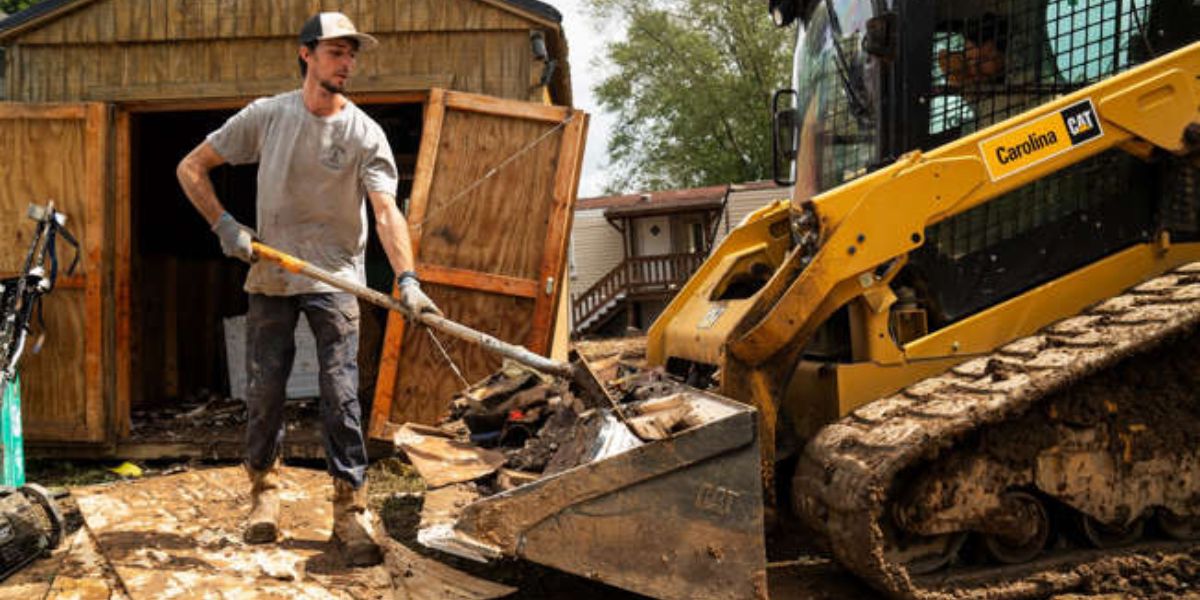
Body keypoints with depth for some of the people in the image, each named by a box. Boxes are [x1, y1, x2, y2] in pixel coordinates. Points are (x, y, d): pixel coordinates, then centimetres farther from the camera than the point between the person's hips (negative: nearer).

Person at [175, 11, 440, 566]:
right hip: (270, 276, 2)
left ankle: (350, 509, -1)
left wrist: (406, 278, -34)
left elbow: (386, 211, -20)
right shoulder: (266, 116, -2)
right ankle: (264, 490, 26)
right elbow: (191, 168, 4)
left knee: (341, 396, -8)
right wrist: (225, 225, -9)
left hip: (335, 278, -2)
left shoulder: (364, 133, -7)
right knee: (263, 392, 6)